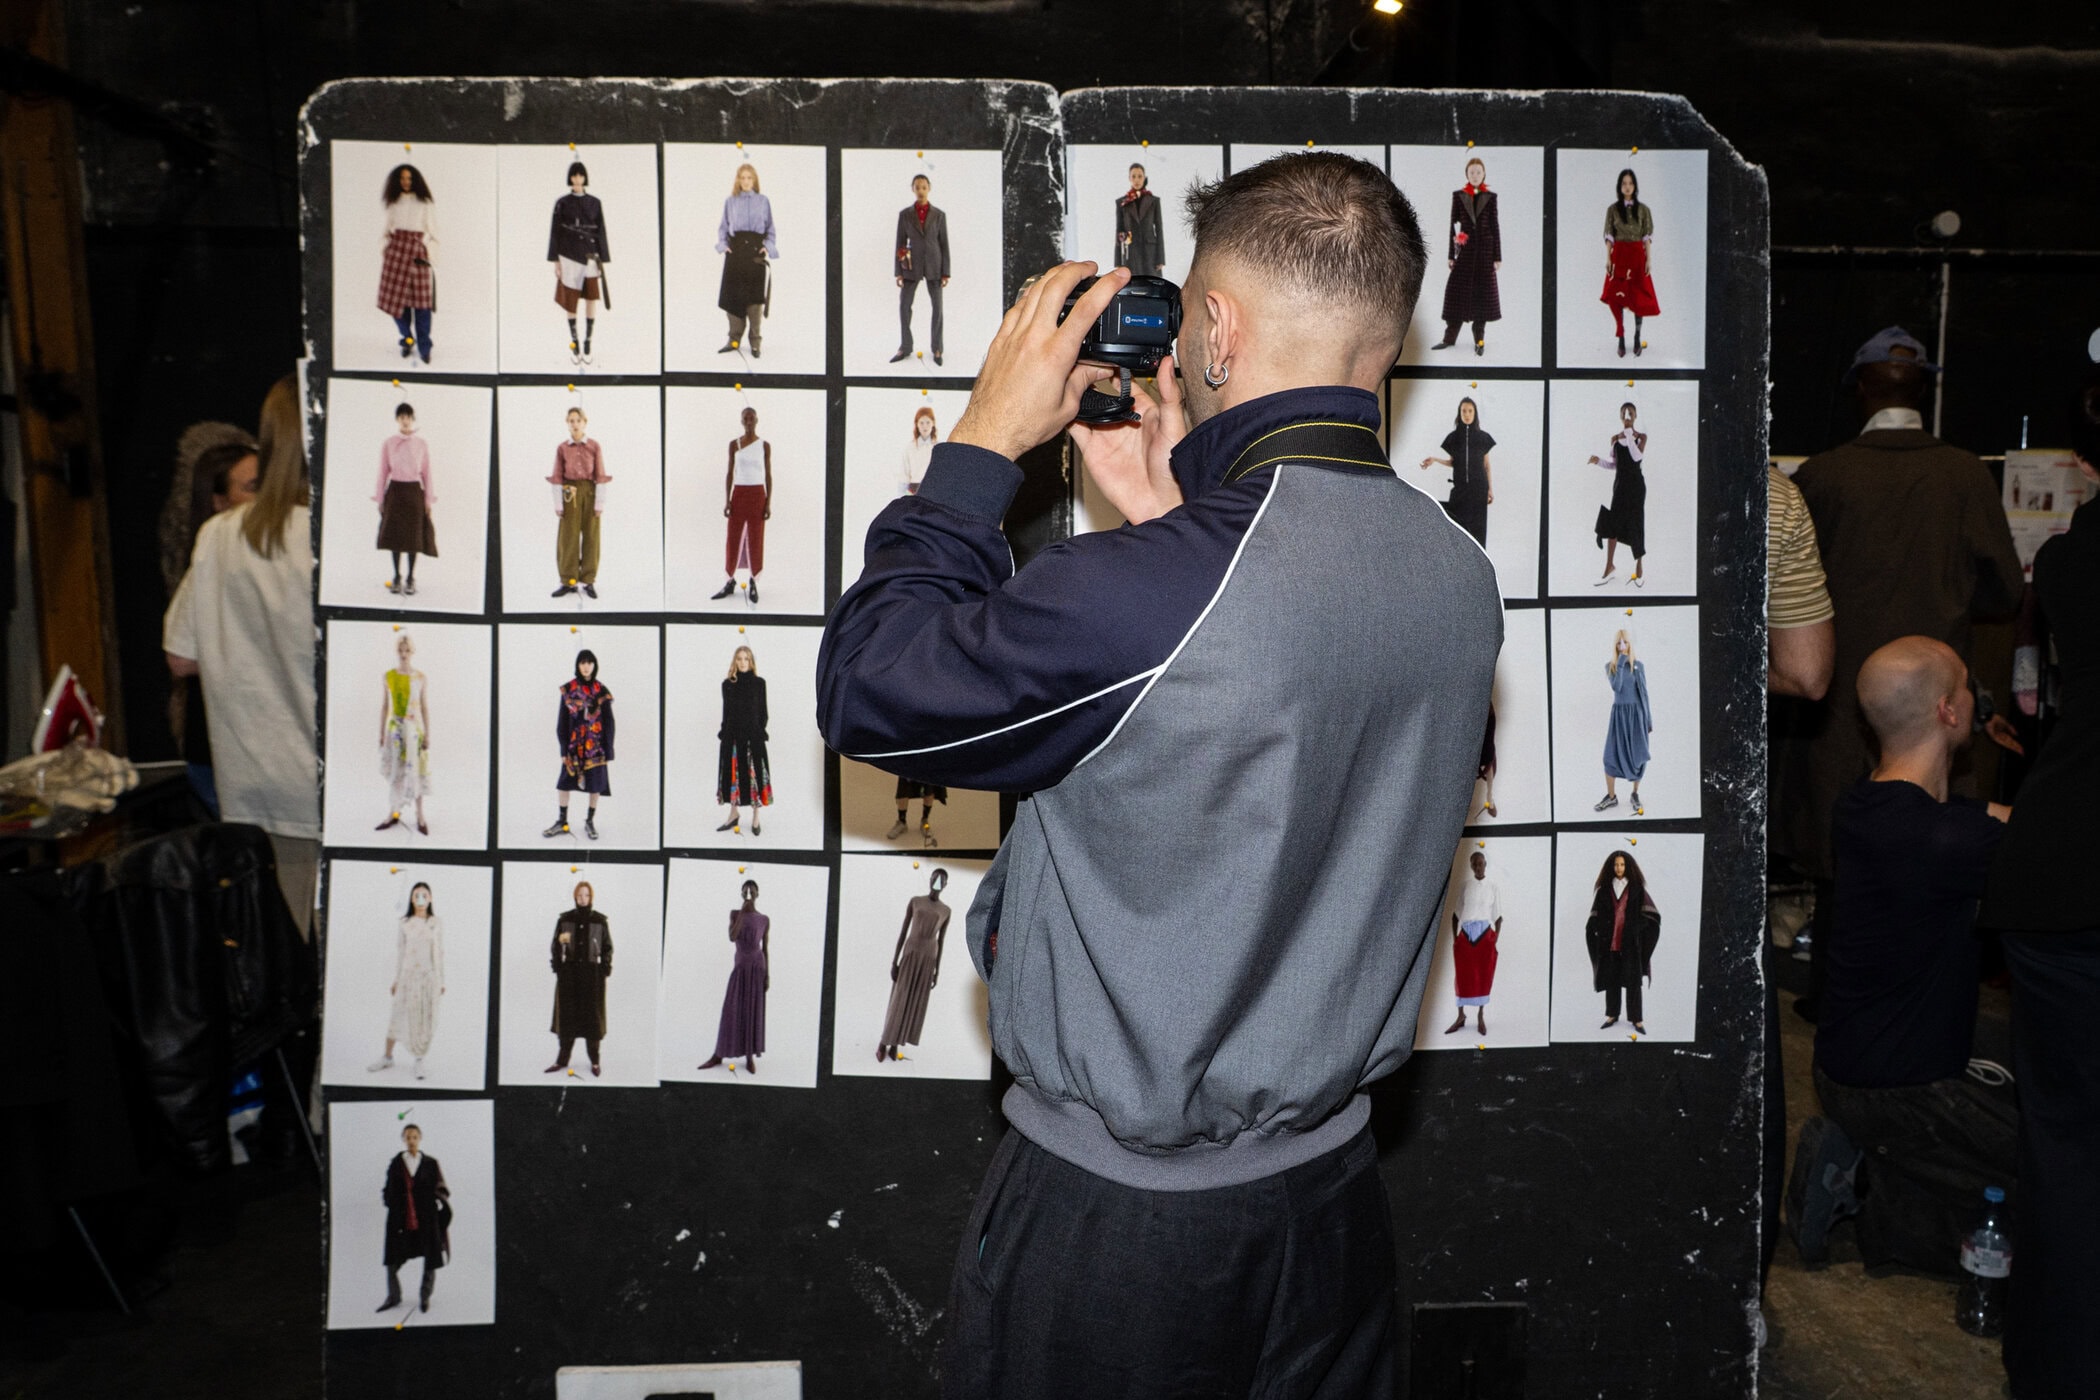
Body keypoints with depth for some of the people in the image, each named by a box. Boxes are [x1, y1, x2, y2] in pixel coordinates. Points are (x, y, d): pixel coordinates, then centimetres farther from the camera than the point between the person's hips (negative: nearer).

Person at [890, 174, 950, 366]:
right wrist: (898, 272, -3)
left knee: (937, 307, 0)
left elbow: (944, 245, 0)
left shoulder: (939, 215, -1)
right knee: (903, 306, 0)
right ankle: (905, 349, 14)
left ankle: (936, 349, 15)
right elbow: (900, 244, 1)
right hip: (912, 265, 1)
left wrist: (946, 273, -4)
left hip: (934, 264, -1)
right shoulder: (904, 214, -1)